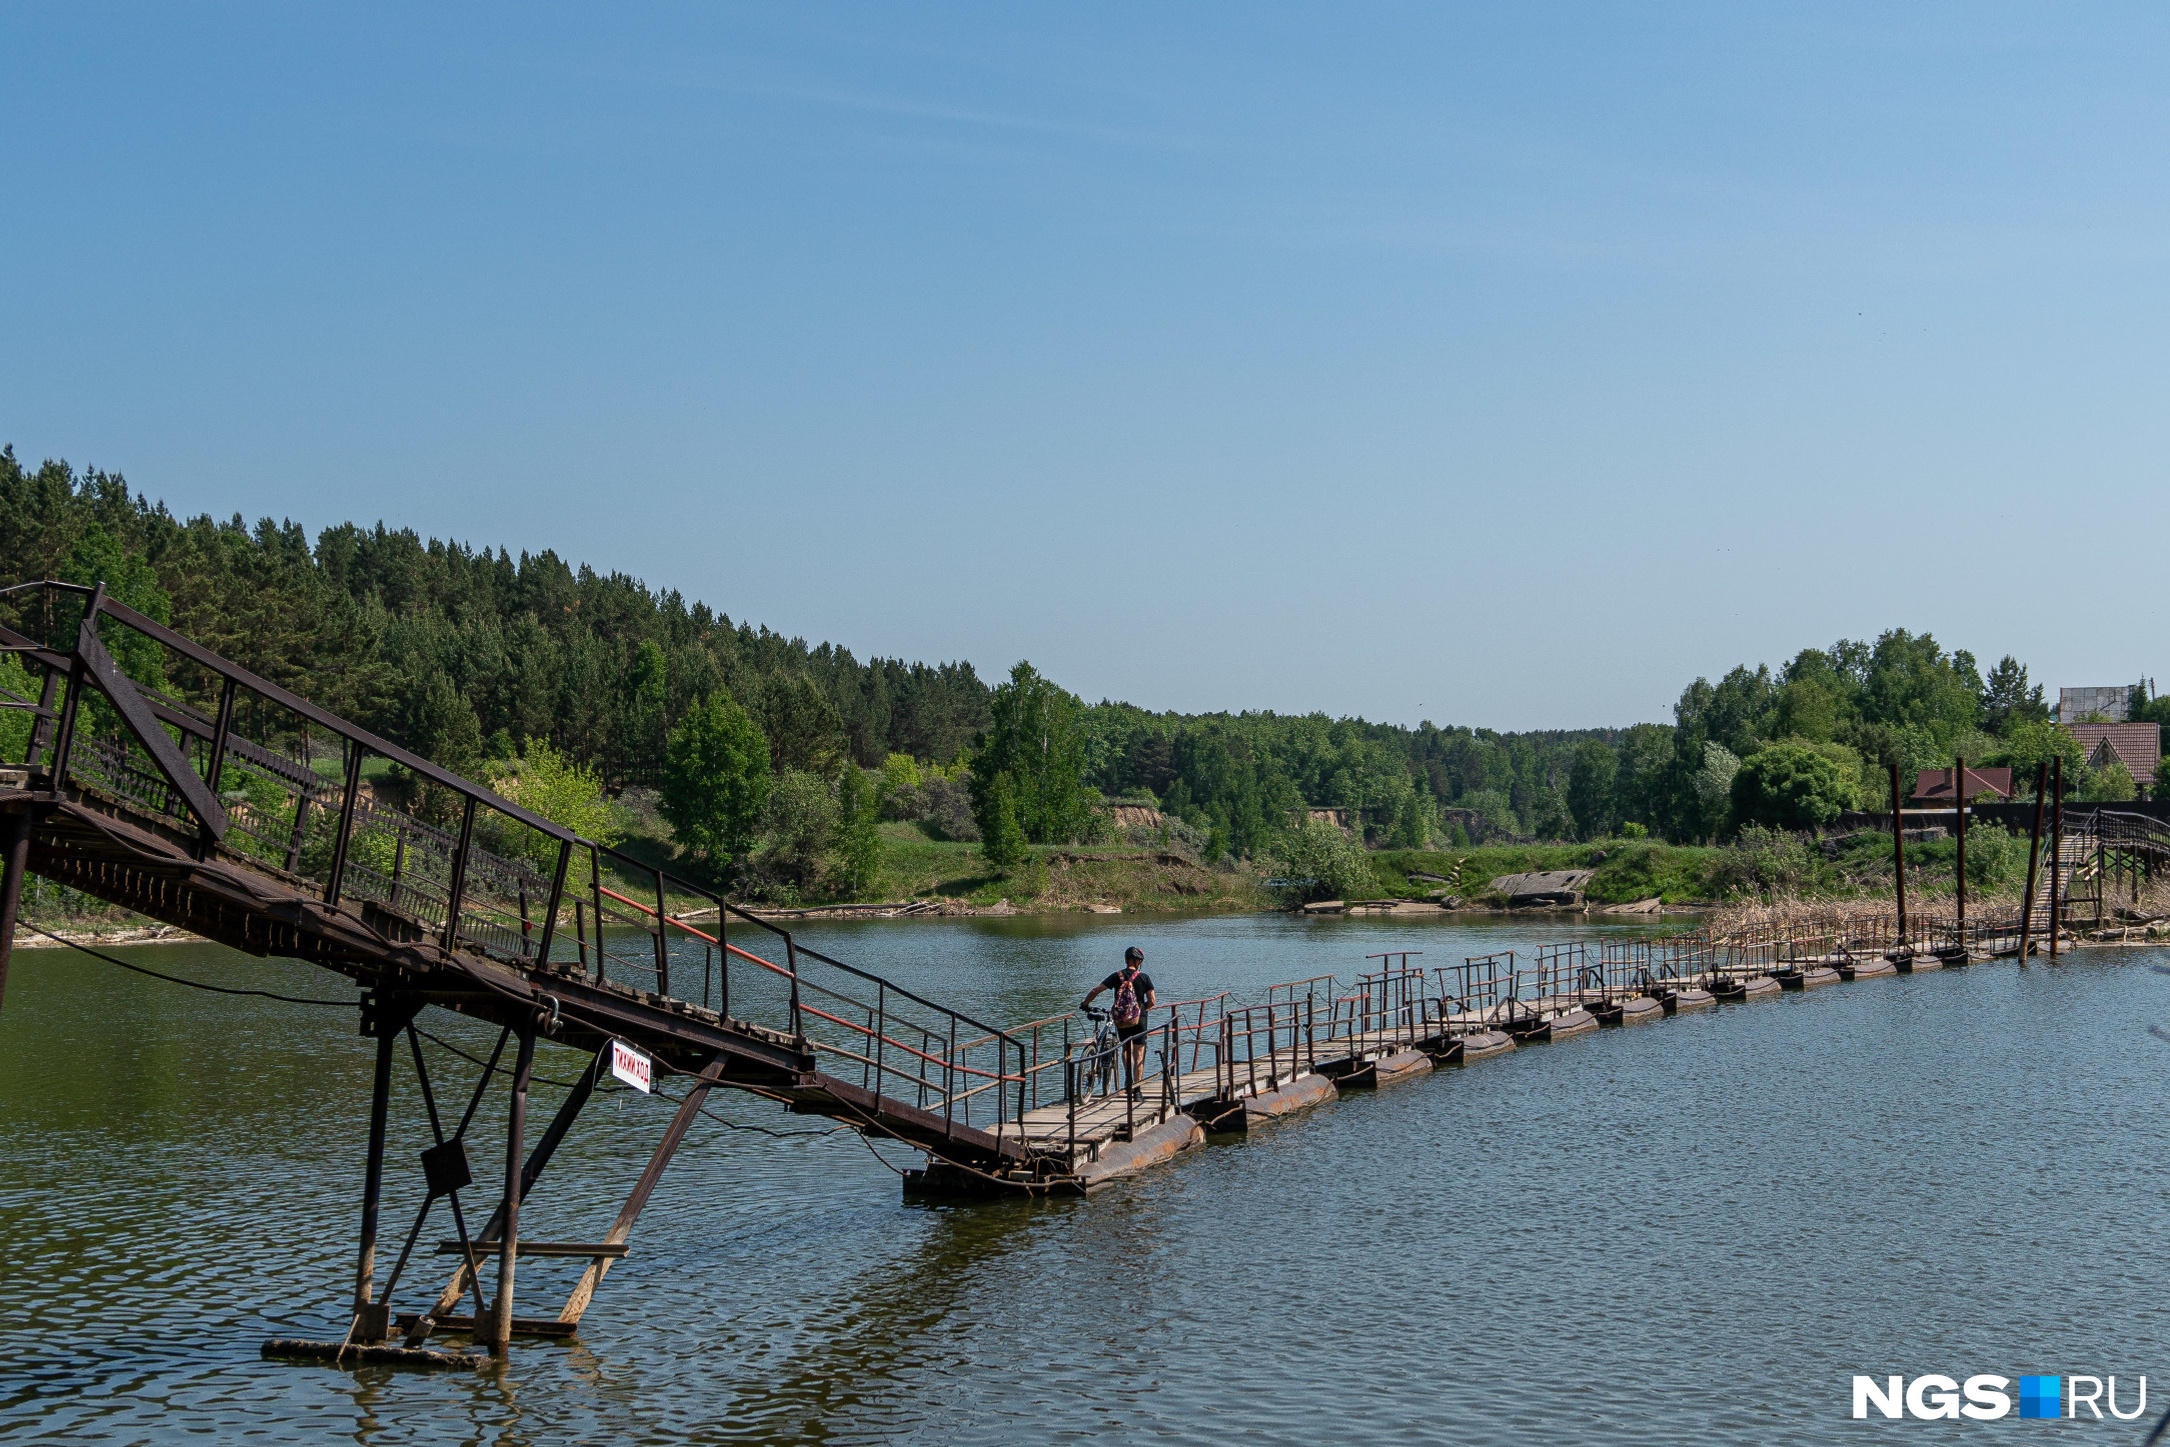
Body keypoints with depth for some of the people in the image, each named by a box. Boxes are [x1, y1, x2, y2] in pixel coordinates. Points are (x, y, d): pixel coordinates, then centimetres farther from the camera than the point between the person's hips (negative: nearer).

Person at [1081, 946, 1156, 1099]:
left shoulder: (1117, 976, 0)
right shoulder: (1144, 977, -3)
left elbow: (1095, 990, -5)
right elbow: (1151, 1002, -3)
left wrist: (1085, 1005, 10)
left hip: (1120, 1021, 2)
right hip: (1138, 1020, -2)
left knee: (1126, 1050, 24)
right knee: (1138, 1055, 2)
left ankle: (1129, 1083, 20)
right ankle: (1136, 1089, -5)